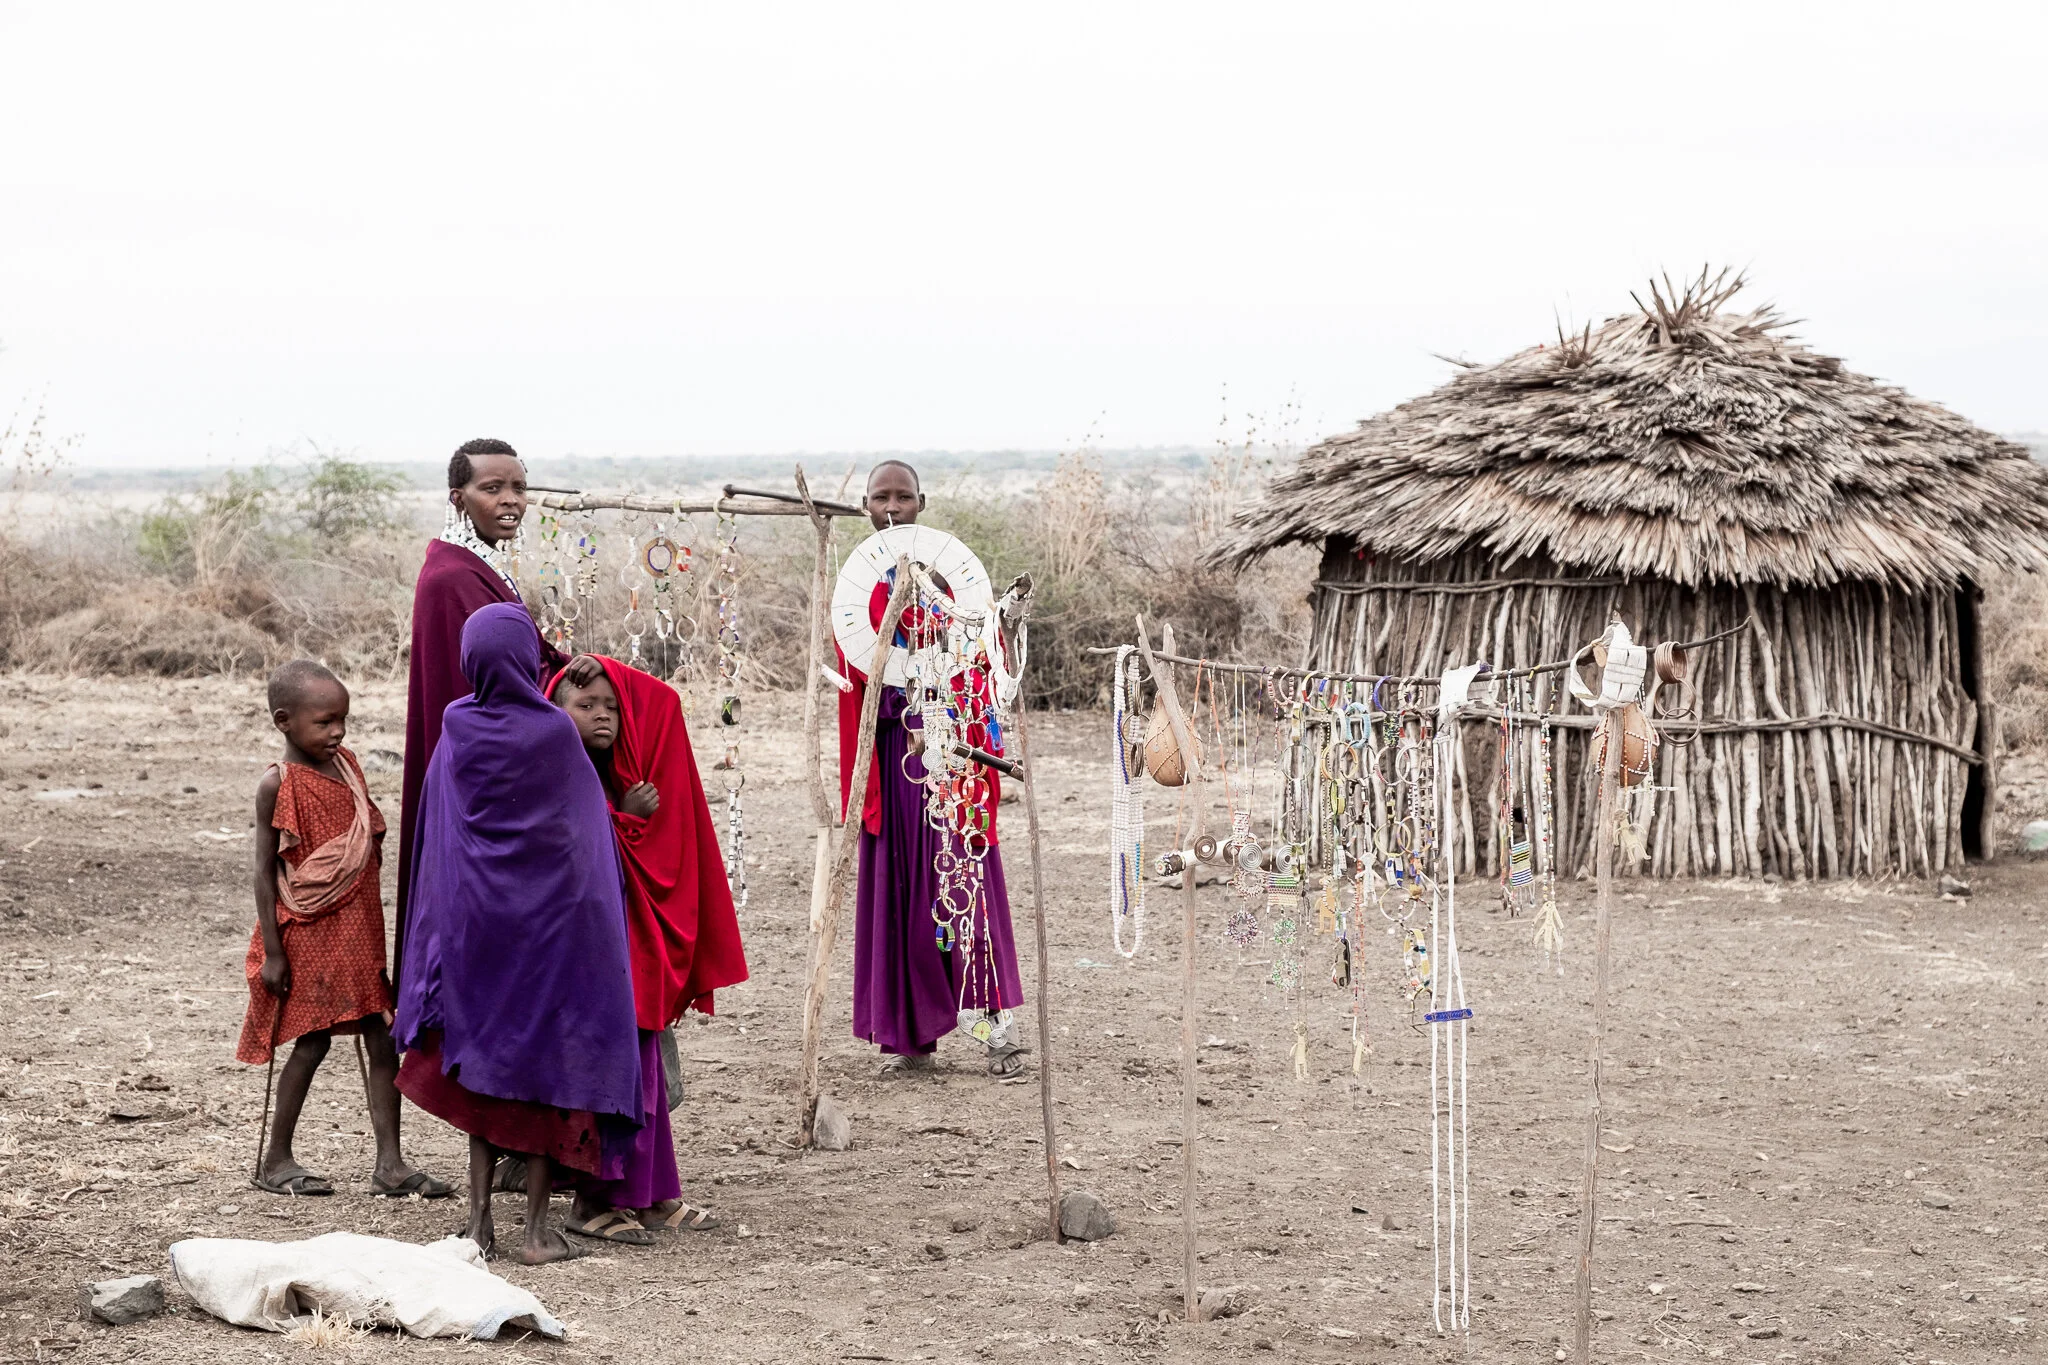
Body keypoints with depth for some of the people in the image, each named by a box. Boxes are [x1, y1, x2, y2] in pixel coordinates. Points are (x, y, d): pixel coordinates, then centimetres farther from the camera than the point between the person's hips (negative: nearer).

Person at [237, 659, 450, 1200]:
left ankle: (389, 1164, 5)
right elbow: (265, 871, -11)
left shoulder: (346, 764, 6)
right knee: (312, 1042, 1)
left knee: (383, 1038, 2)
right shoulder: (277, 784, -12)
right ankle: (276, 1160, 15)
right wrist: (272, 951, -13)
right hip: (308, 932, -6)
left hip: (360, 928, 6)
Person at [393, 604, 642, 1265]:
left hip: (476, 914, 3)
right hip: (551, 914, -3)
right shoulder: (555, 732, -13)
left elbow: (435, 834, 6)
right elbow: (586, 818, 0)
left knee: (483, 1059, 13)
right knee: (547, 1059, 5)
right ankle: (537, 1227, 6)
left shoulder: (456, 732, -5)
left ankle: (479, 1219, 13)